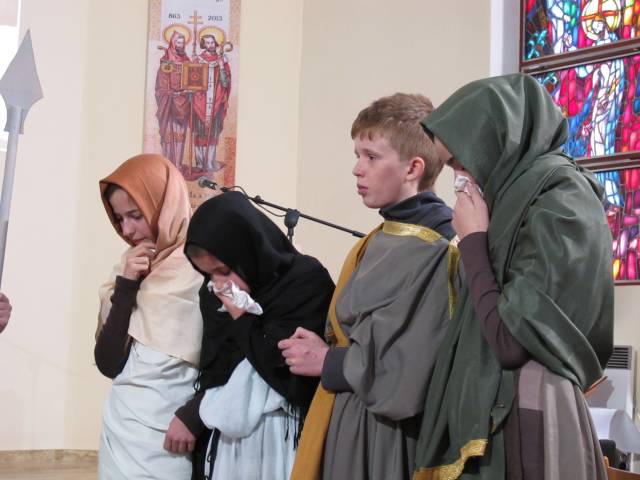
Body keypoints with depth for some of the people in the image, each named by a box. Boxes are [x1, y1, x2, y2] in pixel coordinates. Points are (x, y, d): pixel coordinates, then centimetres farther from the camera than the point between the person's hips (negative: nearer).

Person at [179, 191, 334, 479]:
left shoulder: (307, 282, -12)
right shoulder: (215, 296, 7)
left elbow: (292, 368, -17)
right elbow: (211, 370, 12)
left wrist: (242, 321, -13)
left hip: (279, 437, -5)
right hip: (223, 435, 5)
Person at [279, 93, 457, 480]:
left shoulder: (431, 250, -17)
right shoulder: (384, 239, 10)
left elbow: (406, 367, -23)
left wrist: (328, 362, -10)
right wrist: (326, 354, -2)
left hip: (388, 435, -8)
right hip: (351, 424, 8)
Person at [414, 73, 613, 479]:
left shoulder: (561, 206, -14)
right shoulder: (528, 200, 13)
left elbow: (510, 341, -19)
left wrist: (472, 240, -10)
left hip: (524, 423, -9)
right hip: (493, 416, 9)